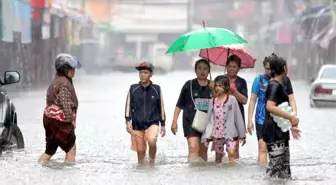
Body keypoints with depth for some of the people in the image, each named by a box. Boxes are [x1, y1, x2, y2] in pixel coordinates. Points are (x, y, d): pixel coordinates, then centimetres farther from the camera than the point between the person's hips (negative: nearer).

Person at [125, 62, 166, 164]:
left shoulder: (156, 89, 2)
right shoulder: (133, 89, 2)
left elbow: (161, 107, 10)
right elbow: (128, 106, 5)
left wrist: (163, 124, 12)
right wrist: (128, 121, -6)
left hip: (153, 123, -1)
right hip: (137, 125, 1)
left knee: (152, 140, -27)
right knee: (140, 151, 3)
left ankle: (152, 161, -5)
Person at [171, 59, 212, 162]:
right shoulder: (189, 85, 1)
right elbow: (179, 105, 3)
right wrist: (174, 121, -1)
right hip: (191, 121, -3)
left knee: (203, 151, 10)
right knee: (193, 148, -17)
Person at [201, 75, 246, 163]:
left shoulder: (232, 100, -3)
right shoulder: (212, 101, 6)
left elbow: (238, 117, -1)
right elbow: (209, 119, 9)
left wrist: (242, 135, 0)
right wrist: (206, 136, 6)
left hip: (230, 133, -4)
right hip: (216, 134, 4)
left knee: (232, 153, -19)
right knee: (218, 156, 13)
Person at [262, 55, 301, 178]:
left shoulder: (278, 85, 16)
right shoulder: (275, 85, -14)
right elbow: (270, 107, -29)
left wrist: (291, 126, 25)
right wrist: (291, 118, -26)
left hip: (280, 132, 10)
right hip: (274, 132, -10)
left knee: (285, 167, 10)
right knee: (274, 167, -11)